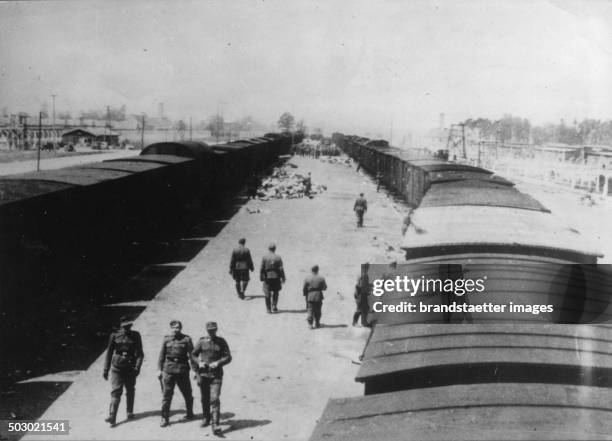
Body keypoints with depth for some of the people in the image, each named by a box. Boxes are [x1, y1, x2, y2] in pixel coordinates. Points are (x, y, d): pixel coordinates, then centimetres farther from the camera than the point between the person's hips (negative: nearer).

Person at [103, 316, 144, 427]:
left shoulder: (135, 336, 1)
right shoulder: (114, 336, 1)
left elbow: (140, 353, 0)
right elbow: (109, 353, 6)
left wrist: (137, 367, -14)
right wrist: (106, 370, 5)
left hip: (130, 368, 1)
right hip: (117, 368, -1)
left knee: (130, 391, 13)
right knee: (115, 392, -9)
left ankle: (130, 412, 31)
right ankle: (112, 417, -13)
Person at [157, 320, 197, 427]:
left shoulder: (186, 339, -1)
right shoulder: (166, 340, 6)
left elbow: (192, 355, -1)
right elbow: (162, 355, 11)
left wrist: (195, 370, -5)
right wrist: (159, 369, 7)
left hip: (182, 369, -1)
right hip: (168, 369, 1)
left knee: (187, 394, 11)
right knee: (166, 394, -2)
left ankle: (189, 413, 32)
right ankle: (164, 418, 3)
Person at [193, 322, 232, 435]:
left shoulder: (221, 342, 0)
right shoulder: (201, 341, 3)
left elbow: (228, 357, 0)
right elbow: (193, 354, 10)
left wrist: (218, 363, -16)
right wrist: (199, 363, -9)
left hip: (216, 374, -2)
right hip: (203, 374, 2)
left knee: (214, 399, -13)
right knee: (204, 398, 12)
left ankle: (215, 425, -17)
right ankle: (206, 419, 33)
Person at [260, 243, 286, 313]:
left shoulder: (264, 257, -6)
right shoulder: (278, 257, -6)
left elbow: (262, 268, -6)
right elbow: (281, 269, -5)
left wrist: (261, 277, 3)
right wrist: (283, 278, 3)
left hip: (267, 277, 0)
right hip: (276, 277, 0)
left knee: (267, 294, 7)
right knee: (275, 293, 13)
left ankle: (269, 308, 7)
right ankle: (274, 307, 10)